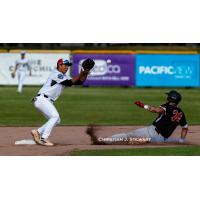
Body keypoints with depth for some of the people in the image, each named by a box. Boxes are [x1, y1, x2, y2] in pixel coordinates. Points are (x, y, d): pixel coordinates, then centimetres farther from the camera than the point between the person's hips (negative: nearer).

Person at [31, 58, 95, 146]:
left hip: (47, 102, 10)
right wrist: (80, 74, -14)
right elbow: (69, 83, -18)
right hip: (42, 99, -10)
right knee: (55, 116, -21)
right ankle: (44, 138, -22)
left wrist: (85, 74, -4)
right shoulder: (56, 74, -10)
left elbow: (79, 82, 12)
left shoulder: (64, 76, 18)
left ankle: (37, 132, 11)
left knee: (56, 120, 9)